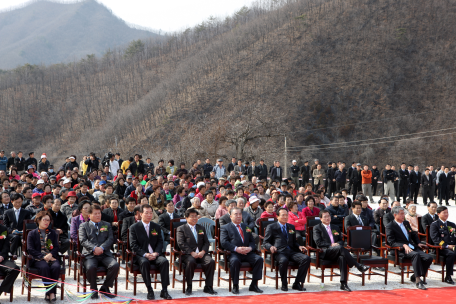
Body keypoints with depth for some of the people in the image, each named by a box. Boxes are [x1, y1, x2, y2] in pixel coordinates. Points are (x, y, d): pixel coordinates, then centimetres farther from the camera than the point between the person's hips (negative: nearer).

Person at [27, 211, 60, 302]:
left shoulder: (52, 233, 21)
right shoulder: (32, 234, 11)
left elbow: (56, 247, 11)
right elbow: (30, 250, 1)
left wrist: (50, 254, -12)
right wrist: (43, 257, -14)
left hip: (52, 257, 2)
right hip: (38, 259, -2)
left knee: (56, 267, -32)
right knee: (44, 267, -36)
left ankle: (51, 292, -28)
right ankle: (50, 292, -32)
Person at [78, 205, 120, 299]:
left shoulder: (107, 225, 22)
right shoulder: (84, 226, 15)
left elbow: (110, 239, 9)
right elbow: (83, 240, 0)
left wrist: (102, 248, -11)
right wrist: (94, 248, -18)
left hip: (105, 254, 3)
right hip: (90, 254, -2)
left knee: (115, 265, -27)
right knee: (90, 267, -35)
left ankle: (105, 288, -5)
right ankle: (93, 290, -10)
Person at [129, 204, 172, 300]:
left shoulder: (156, 227, 15)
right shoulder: (134, 227, 3)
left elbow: (160, 242, 9)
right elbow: (133, 245, -5)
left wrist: (156, 253, -12)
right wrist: (145, 254, -19)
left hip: (155, 254, 3)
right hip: (140, 255, -3)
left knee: (164, 261, -28)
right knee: (144, 262, -37)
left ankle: (164, 290, -26)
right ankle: (149, 290, -30)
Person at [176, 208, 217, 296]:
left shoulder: (201, 228, 23)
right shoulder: (181, 229, 8)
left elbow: (206, 242, 15)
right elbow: (181, 243, -6)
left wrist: (203, 251, -7)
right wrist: (192, 253, -17)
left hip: (201, 253, 4)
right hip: (188, 254, -4)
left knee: (211, 261, -26)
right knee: (191, 262, -38)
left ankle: (208, 287, -17)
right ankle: (189, 287, -23)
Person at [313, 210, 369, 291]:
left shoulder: (336, 227, 28)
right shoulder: (317, 228, 12)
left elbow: (341, 240, 22)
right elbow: (318, 242, -2)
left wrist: (338, 243, -3)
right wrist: (330, 245, -15)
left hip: (336, 253, 4)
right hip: (324, 253, -4)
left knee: (342, 257, -34)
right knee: (340, 248, -35)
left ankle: (343, 284, -39)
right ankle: (358, 266, -37)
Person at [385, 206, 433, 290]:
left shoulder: (406, 223, 22)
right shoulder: (390, 226, -1)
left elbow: (414, 235, 30)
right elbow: (391, 242, -10)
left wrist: (418, 243, 9)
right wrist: (404, 245, -23)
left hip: (413, 248, 7)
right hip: (401, 251, -7)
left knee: (429, 258, -17)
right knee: (416, 254, -37)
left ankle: (414, 276, -2)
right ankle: (418, 281, -37)